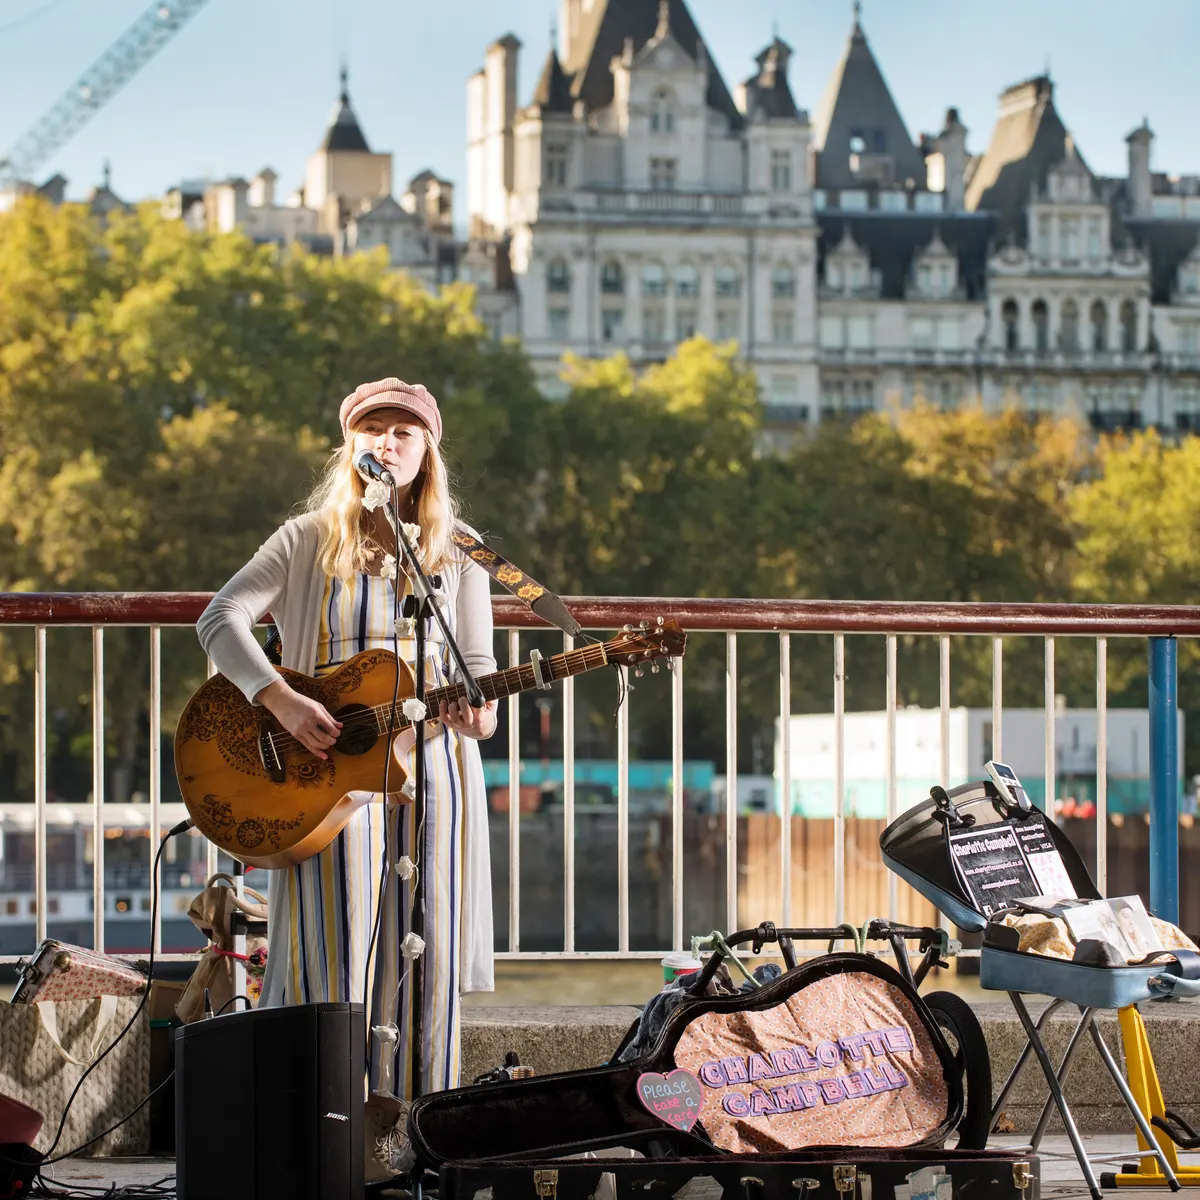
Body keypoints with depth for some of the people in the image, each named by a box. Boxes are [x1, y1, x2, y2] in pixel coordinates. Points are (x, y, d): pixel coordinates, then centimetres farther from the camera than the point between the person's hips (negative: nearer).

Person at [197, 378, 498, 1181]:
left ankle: (398, 1123, 1)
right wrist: (282, 702, -16)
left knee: (422, 946, -4)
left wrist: (478, 714, -14)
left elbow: (478, 668, 10)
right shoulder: (309, 542, 7)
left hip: (429, 762, 2)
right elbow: (220, 620, -3)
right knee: (334, 940, -11)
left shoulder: (455, 557, 12)